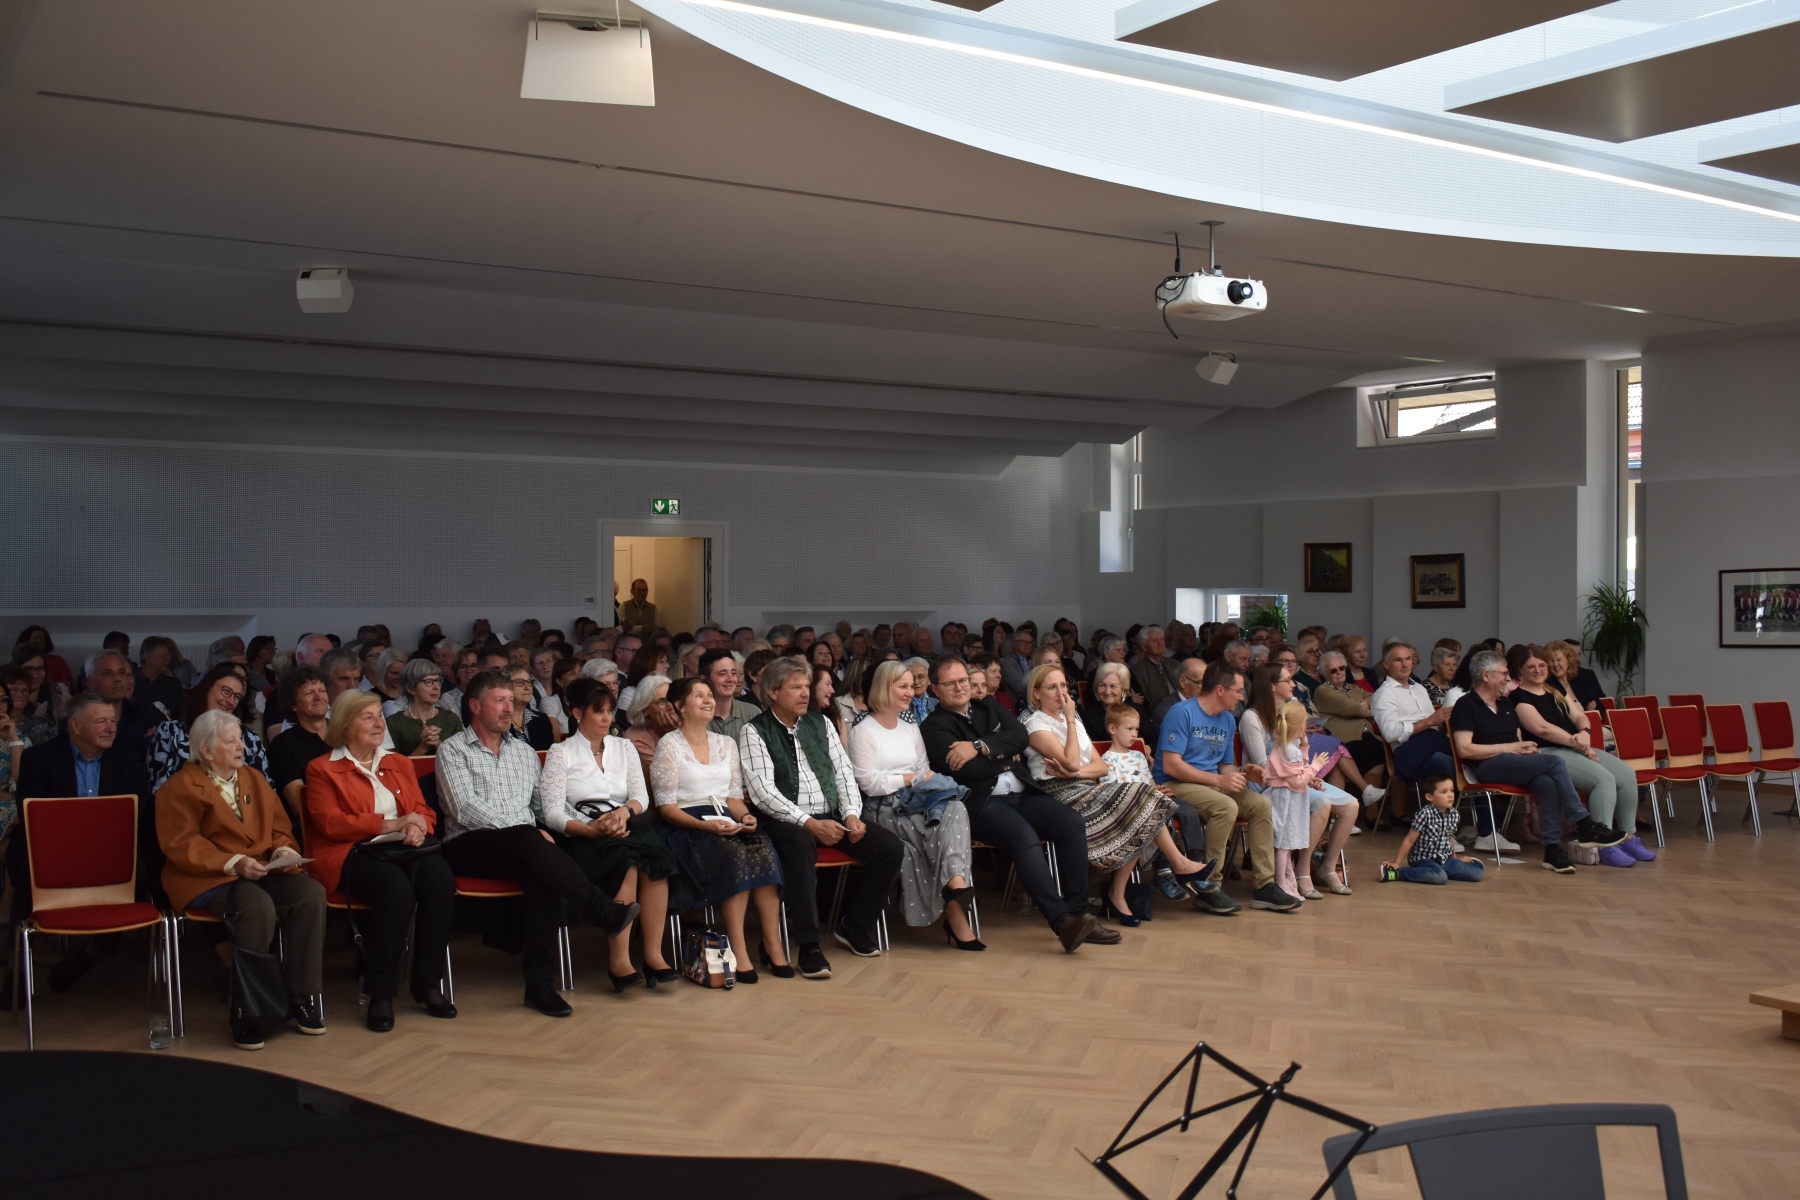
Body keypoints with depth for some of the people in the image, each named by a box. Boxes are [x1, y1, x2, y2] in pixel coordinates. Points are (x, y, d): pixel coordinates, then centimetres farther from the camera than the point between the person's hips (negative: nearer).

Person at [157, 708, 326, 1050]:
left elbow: (279, 827, 19)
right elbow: (180, 845, -10)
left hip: (262, 870, 6)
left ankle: (302, 997, -16)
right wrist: (233, 863, -22)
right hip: (208, 880, -6)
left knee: (311, 893, -24)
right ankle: (246, 1013, -25)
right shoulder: (181, 788, 1)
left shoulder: (254, 779, 20)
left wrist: (284, 850, -5)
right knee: (259, 907, -37)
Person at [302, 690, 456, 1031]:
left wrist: (418, 827, -6)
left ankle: (428, 983, -19)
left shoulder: (399, 763, 25)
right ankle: (380, 993, -25)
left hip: (401, 849, 5)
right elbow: (329, 823, -4)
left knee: (439, 876, -30)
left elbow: (423, 810, 20)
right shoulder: (322, 769, 9)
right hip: (351, 854, -4)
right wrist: (391, 824, -12)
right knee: (396, 886, -37)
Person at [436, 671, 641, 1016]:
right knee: (527, 839, -36)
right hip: (469, 846, -4)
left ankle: (539, 981, -34)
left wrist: (540, 830, -2)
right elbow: (464, 809, -8)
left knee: (542, 875, -32)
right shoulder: (453, 750, 7)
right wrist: (529, 832, -15)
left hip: (521, 845, 4)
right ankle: (604, 911, -36)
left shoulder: (523, 750, 24)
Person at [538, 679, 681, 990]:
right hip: (580, 837, -3)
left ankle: (654, 954, -31)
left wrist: (625, 811, -14)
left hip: (625, 830, 4)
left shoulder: (624, 748, 20)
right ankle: (619, 961, -33)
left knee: (655, 850, -31)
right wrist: (591, 830, -20)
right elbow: (553, 814, -3)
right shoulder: (560, 753, 7)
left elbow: (641, 797, 10)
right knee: (627, 859, -35)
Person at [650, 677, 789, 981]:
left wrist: (745, 816, -8)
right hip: (686, 827, -5)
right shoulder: (669, 745, 0)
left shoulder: (726, 743, 18)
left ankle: (772, 945, -27)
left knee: (763, 848, -28)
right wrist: (704, 825, -21)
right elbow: (666, 807, -6)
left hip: (726, 822, 5)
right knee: (733, 855, -35)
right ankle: (738, 949, -31)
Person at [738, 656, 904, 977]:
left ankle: (854, 926, 5)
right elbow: (762, 791, -11)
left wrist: (852, 814, -6)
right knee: (801, 843, -40)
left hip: (831, 818, 6)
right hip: (786, 823, -6)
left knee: (890, 847, -15)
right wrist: (809, 823, -20)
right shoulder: (754, 733, 0)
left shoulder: (821, 724, 17)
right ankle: (808, 945, -31)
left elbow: (844, 772, 14)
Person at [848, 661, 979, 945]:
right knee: (941, 826, -31)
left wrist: (927, 779, -7)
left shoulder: (911, 729, 24)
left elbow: (925, 772, 18)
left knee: (955, 809, -29)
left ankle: (956, 883, -43)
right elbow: (869, 783, -10)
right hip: (884, 808, -6)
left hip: (918, 803, 6)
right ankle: (955, 912, -34)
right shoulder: (863, 732, 0)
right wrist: (911, 778, -10)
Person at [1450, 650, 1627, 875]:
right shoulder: (1466, 706, 1)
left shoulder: (1505, 704, 26)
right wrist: (1511, 747, -9)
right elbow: (1464, 750, -11)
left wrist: (1526, 747, 4)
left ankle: (1552, 848, -34)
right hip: (1489, 766, -7)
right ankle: (1585, 826, -20)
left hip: (1515, 763, 7)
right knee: (1554, 763, -26)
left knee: (1548, 783, -30)